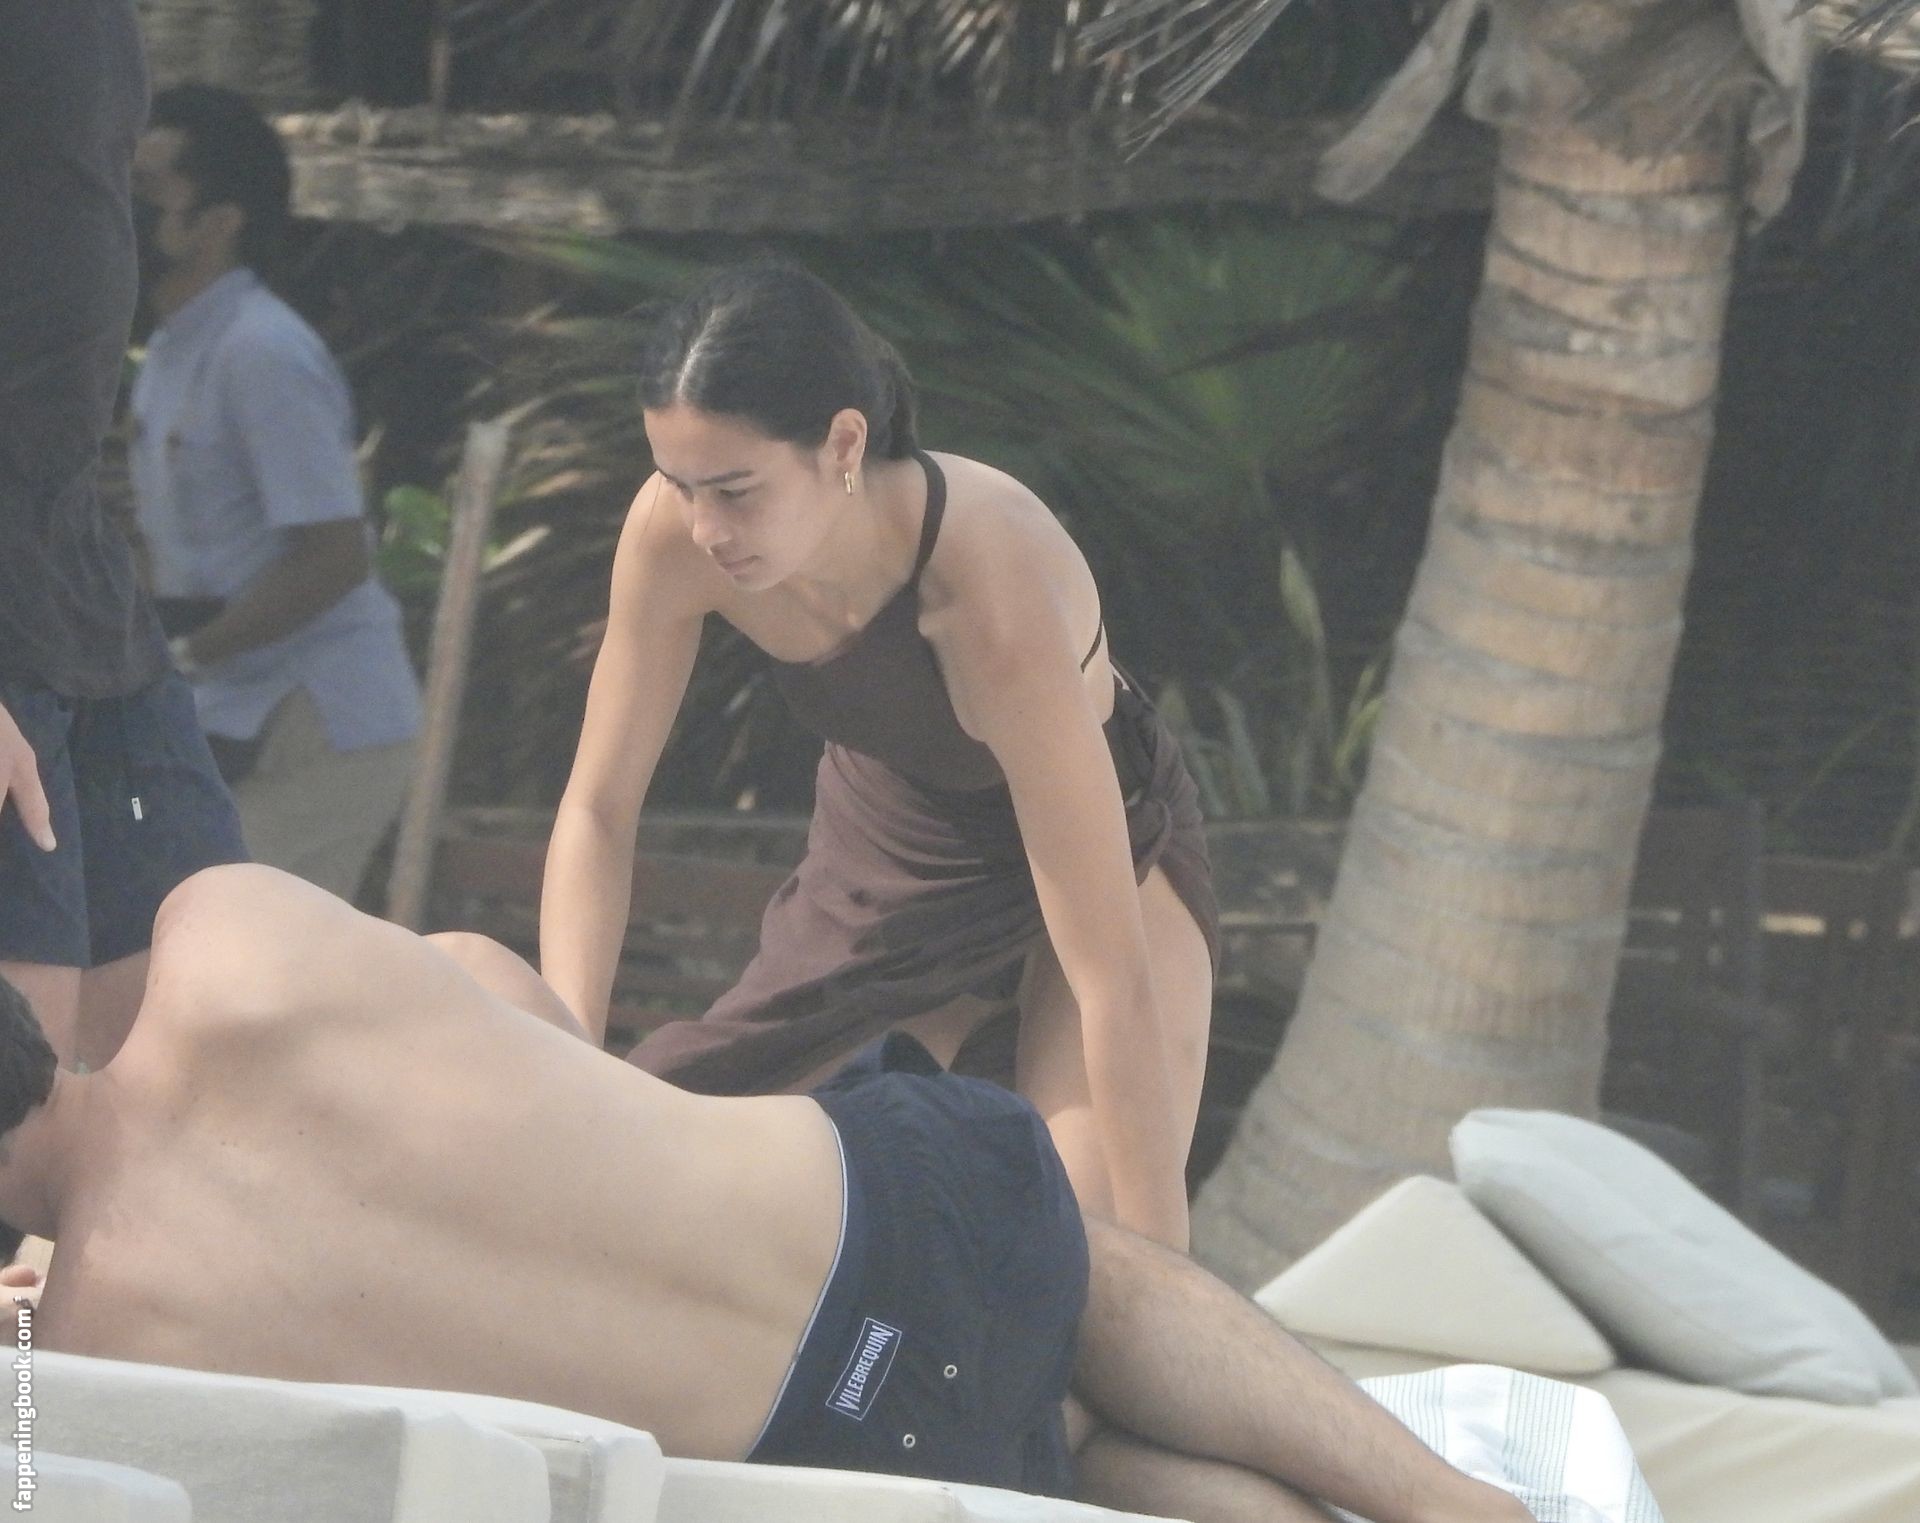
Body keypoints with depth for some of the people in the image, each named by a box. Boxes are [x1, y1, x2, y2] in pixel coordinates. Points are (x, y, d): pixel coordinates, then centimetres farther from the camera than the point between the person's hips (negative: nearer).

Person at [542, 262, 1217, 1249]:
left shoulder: (991, 593, -42)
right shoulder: (674, 537, -29)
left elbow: (1112, 977, -40)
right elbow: (596, 810, -15)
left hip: (1096, 846, -5)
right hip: (884, 848, 5)